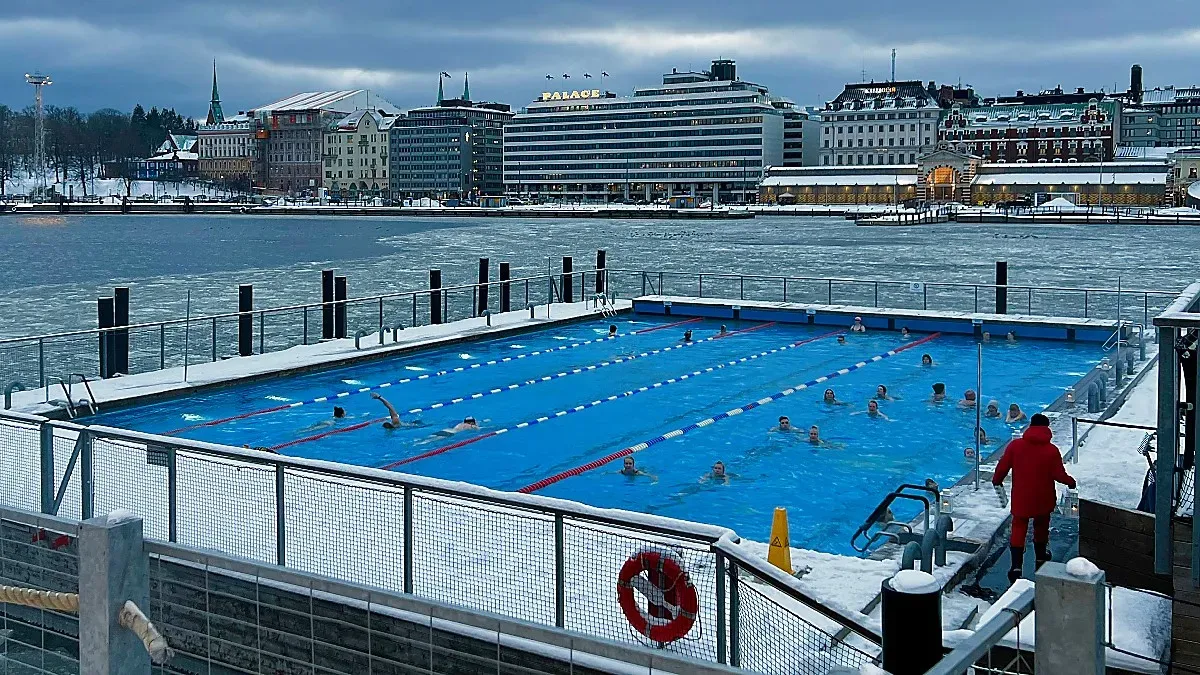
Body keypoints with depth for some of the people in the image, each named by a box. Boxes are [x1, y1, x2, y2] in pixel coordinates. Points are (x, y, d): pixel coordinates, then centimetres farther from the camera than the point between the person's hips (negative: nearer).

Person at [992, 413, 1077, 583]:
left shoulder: (1015, 445, -9)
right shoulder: (1052, 450, -11)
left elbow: (1003, 466, -4)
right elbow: (1059, 475, -9)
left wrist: (997, 481, 13)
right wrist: (1071, 482, 12)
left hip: (1020, 498, 0)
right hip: (1043, 499, 0)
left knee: (1019, 528, 8)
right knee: (1041, 526, 22)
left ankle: (1016, 566, -3)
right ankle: (1041, 559, 38)